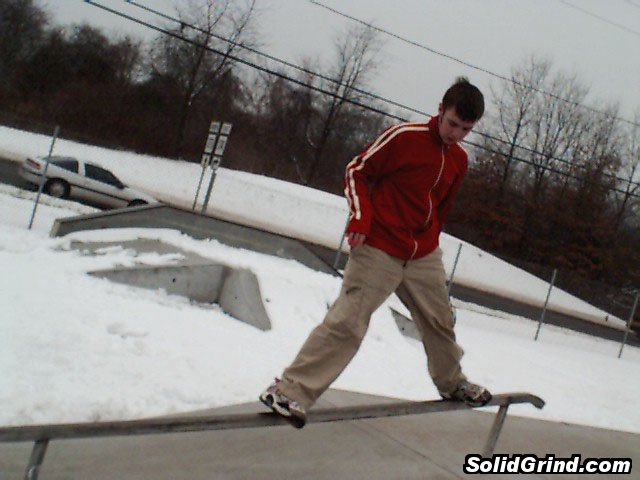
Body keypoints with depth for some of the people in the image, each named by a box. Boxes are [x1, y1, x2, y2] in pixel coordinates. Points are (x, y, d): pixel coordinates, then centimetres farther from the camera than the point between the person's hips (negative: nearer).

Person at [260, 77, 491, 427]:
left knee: (440, 321, 19)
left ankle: (452, 383, 42)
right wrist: (361, 216, -17)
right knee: (347, 322, -13)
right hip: (379, 250, -7)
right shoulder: (403, 136, -11)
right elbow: (357, 171, -5)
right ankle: (292, 389, -11)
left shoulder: (459, 160, 9)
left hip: (424, 257, 7)